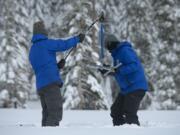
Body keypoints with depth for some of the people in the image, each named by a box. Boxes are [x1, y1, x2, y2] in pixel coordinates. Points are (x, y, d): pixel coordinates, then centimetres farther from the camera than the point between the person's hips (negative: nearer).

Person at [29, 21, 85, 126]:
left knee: (47, 114, 12)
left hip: (40, 86, 8)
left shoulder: (32, 51, 21)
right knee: (55, 113, -12)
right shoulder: (46, 43, -4)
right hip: (51, 83, -8)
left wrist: (57, 65, 19)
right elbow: (64, 45, -7)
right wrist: (77, 39, 8)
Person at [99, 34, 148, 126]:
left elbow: (134, 66, -25)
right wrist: (106, 71, 19)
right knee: (116, 111, 13)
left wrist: (118, 70, -30)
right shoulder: (117, 54, 18)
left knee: (129, 114, -17)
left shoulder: (125, 51, -14)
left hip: (135, 87, -11)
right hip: (126, 88, 11)